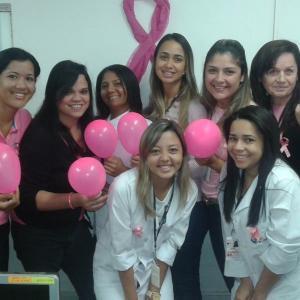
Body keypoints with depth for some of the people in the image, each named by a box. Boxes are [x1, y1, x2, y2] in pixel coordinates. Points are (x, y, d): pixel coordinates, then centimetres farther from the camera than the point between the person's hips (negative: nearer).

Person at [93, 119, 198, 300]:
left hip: (157, 268, 3)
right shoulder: (124, 186, -28)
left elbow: (172, 241, -7)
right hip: (114, 269, -3)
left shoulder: (189, 190, -16)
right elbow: (122, 252, -20)